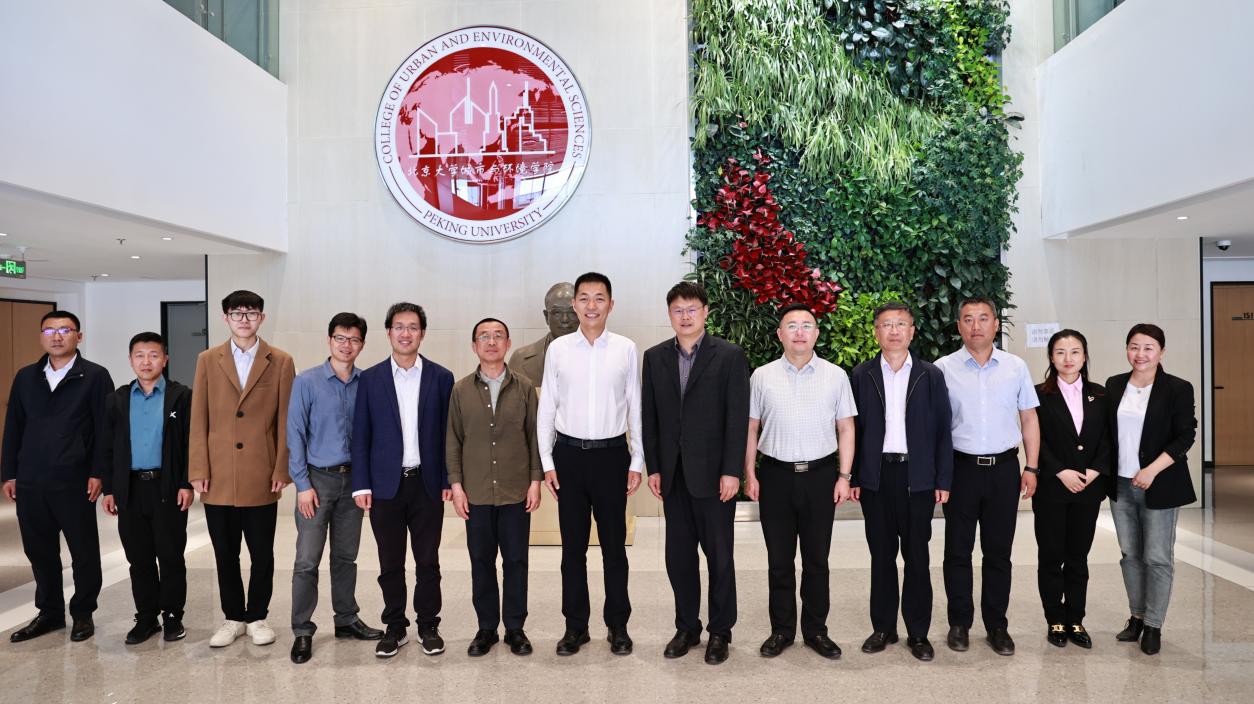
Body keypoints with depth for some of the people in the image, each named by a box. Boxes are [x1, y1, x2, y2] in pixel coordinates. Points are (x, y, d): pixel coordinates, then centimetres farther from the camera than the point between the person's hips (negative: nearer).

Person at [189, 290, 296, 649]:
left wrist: (282, 470, -4)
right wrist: (198, 470, -2)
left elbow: (285, 421, 1)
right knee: (225, 554, 11)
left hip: (261, 478, -1)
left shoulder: (281, 362, 2)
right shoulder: (208, 360, 7)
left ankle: (257, 617, 24)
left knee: (262, 553, 7)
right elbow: (198, 420, 4)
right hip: (218, 478, 1)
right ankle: (233, 617, 26)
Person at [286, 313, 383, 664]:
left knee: (346, 556, 13)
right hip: (317, 479, -3)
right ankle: (302, 631, 10)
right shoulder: (307, 381, -5)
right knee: (307, 560, -2)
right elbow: (295, 435, -6)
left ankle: (347, 619, 26)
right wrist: (303, 484, -10)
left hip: (353, 479, 3)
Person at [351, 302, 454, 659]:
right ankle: (395, 627, 24)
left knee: (428, 561, 8)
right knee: (390, 563, 9)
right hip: (385, 485, 0)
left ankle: (428, 625, 22)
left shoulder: (441, 377, 2)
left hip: (427, 483, 0)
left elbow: (448, 432, 3)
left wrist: (449, 479, -2)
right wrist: (361, 484, -3)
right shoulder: (370, 379, 3)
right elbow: (361, 435, 2)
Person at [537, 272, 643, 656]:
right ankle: (575, 625, 23)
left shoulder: (626, 349, -1)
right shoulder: (558, 348, 1)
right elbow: (546, 408, 4)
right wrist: (547, 462, 0)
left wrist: (637, 461, 1)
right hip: (569, 454, 1)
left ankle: (618, 624, 23)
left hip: (611, 454, -1)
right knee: (573, 546, 10)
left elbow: (635, 407, 3)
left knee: (614, 545, 9)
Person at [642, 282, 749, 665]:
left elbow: (738, 417, -8)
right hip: (673, 473, 4)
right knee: (678, 555, 10)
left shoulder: (730, 356, -4)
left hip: (714, 472, -3)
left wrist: (732, 471, -13)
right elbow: (649, 416, 7)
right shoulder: (655, 357, 7)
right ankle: (687, 627, 24)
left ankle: (720, 631, 20)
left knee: (719, 554, 6)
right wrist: (653, 467, 2)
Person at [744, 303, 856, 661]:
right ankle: (782, 629, 23)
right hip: (776, 474, 0)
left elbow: (846, 428, 3)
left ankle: (816, 629, 24)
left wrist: (844, 476, -3)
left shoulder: (835, 376, 1)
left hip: (820, 474, 0)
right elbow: (751, 428, 4)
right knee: (779, 559, 9)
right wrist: (750, 474, -1)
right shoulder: (762, 376, 1)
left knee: (817, 559, 10)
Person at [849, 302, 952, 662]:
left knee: (917, 556, 5)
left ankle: (918, 632, 16)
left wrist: (943, 480, -2)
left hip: (918, 476, 0)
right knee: (881, 555, 9)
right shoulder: (861, 375, 4)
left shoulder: (930, 375, 3)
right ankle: (883, 627, 20)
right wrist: (852, 477, -1)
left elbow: (942, 430, 3)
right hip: (875, 476, 1)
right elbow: (853, 428, 4)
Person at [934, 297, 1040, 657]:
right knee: (958, 550, 6)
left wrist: (1031, 468, 4)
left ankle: (996, 625, 21)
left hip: (1004, 468, 2)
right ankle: (959, 624, 19)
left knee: (998, 551, 9)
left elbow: (1029, 419, 9)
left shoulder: (1016, 367, 5)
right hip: (961, 467, -1)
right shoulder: (943, 368, -1)